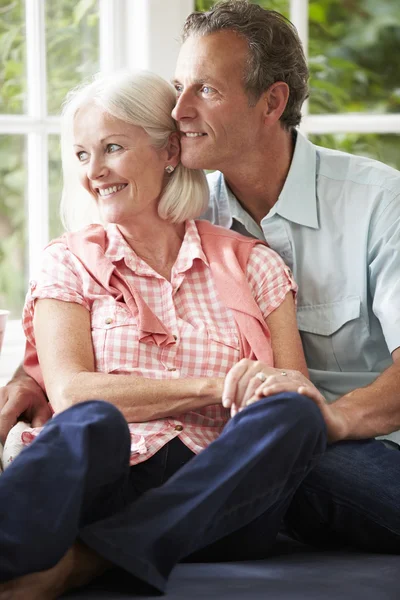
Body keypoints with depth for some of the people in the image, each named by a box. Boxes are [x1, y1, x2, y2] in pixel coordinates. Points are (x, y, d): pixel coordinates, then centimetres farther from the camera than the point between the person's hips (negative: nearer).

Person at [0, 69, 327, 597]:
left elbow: (301, 395, 8)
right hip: (105, 483, -1)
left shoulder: (250, 263, 17)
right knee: (94, 422, -34)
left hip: (218, 497, 2)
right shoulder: (71, 264, 16)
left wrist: (288, 392, -18)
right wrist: (217, 387, -11)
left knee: (294, 416, -29)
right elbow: (70, 393, -1)